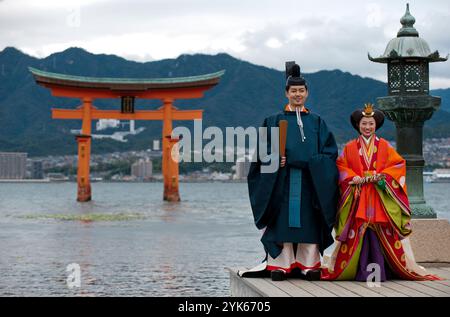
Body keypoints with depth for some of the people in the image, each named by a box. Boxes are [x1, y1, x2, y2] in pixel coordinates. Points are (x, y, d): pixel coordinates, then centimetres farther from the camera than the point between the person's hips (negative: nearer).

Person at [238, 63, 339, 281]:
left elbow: (330, 152, 5)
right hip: (283, 184, -1)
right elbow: (263, 152, 3)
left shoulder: (317, 122, 13)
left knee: (309, 222, 0)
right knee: (283, 221, -4)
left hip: (310, 183, 1)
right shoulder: (275, 121, 9)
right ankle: (280, 265, 1)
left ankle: (308, 265, 6)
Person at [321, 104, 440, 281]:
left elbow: (398, 165, 5)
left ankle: (378, 270, -4)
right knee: (357, 232, -6)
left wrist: (381, 176, -9)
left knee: (381, 232, -7)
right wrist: (354, 178, -10)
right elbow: (341, 166, 6)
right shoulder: (350, 147, 10)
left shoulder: (384, 146, 10)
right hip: (357, 198, 0)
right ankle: (361, 270, -2)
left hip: (380, 197, 0)